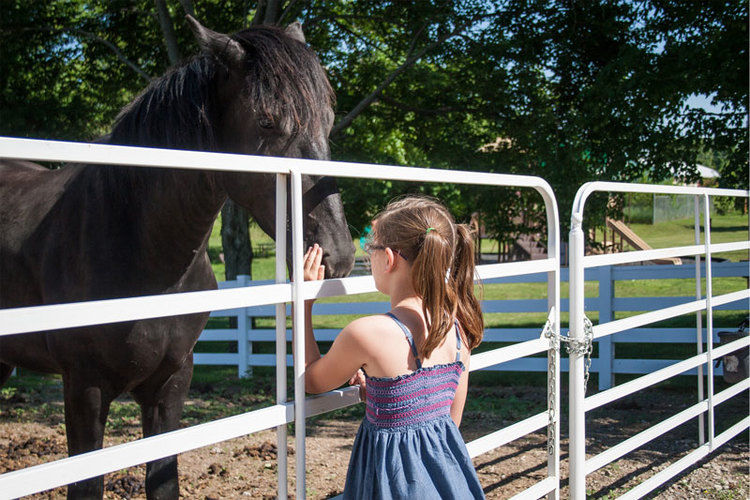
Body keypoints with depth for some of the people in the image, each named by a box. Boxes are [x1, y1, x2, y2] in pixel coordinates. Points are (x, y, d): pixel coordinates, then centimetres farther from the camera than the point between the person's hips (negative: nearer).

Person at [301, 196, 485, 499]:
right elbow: (452, 418, 9)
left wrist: (303, 302, 7)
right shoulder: (458, 329, -3)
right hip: (449, 466, 6)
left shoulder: (366, 333, -21)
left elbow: (311, 380, 0)